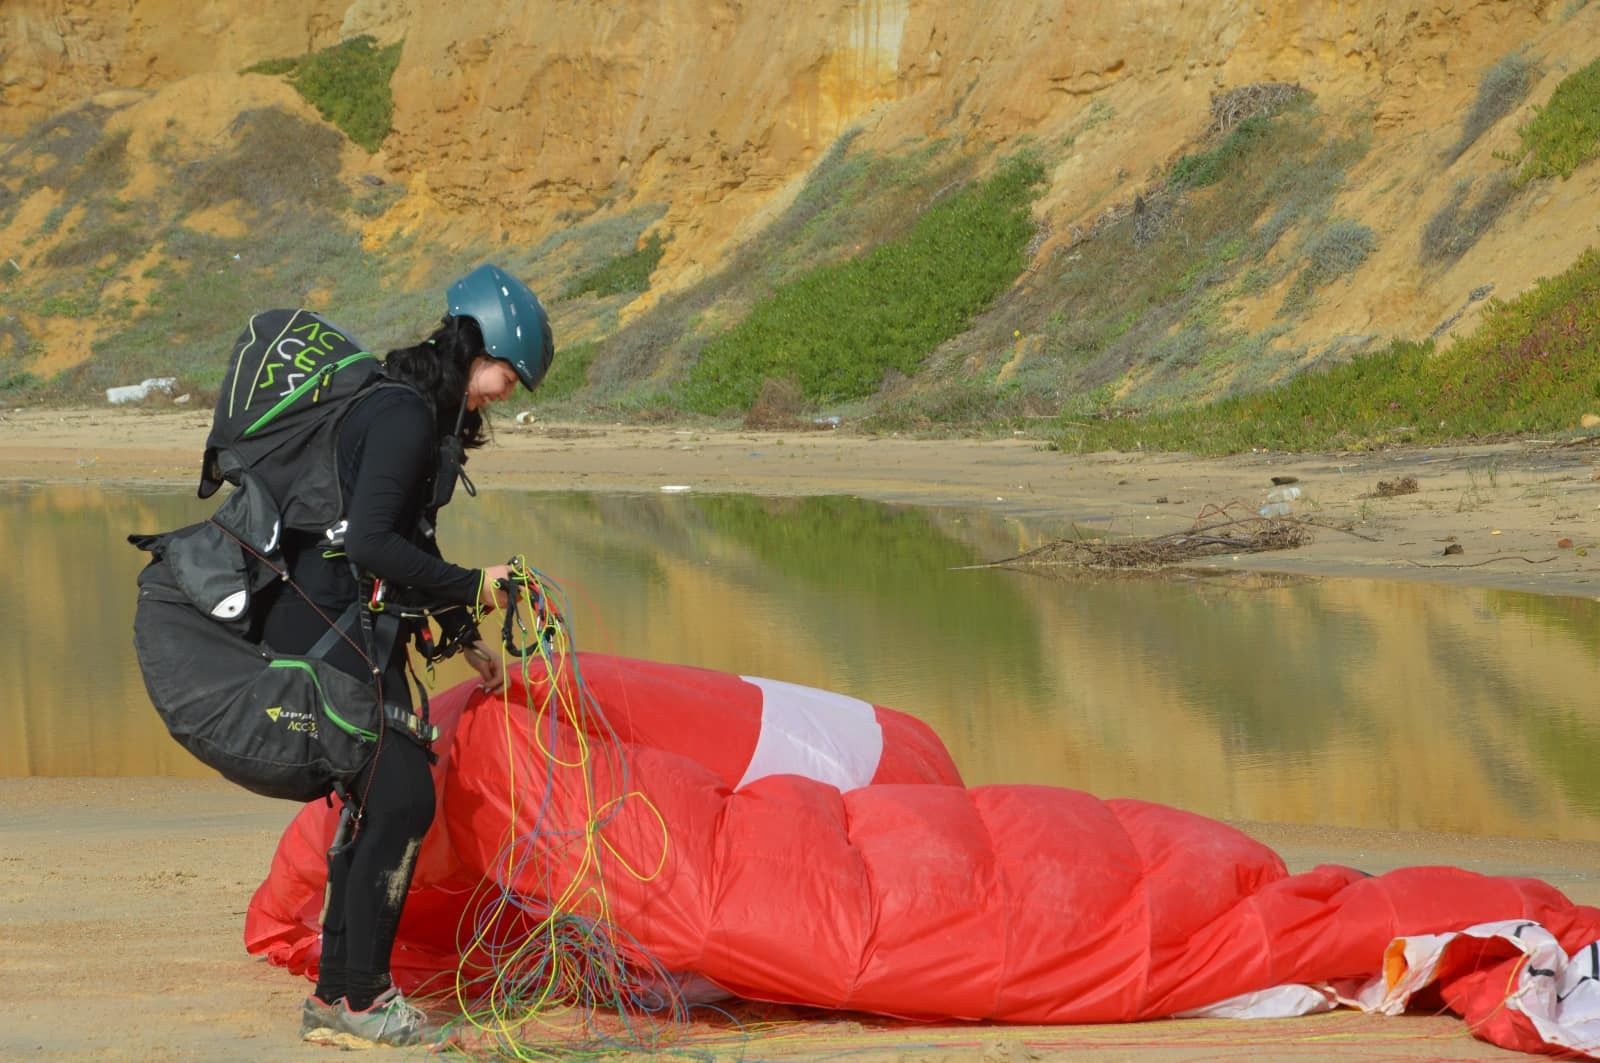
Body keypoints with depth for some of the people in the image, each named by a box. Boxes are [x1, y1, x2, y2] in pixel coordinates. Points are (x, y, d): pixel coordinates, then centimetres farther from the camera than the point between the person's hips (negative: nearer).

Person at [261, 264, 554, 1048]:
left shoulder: (426, 414, 14)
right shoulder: (403, 416, -18)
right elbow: (368, 543, -26)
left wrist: (464, 638, 25)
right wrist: (472, 590, -18)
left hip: (359, 630, 10)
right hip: (323, 626, -10)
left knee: (376, 804, 12)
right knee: (401, 799, -9)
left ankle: (336, 997, 19)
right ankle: (358, 997, 0)